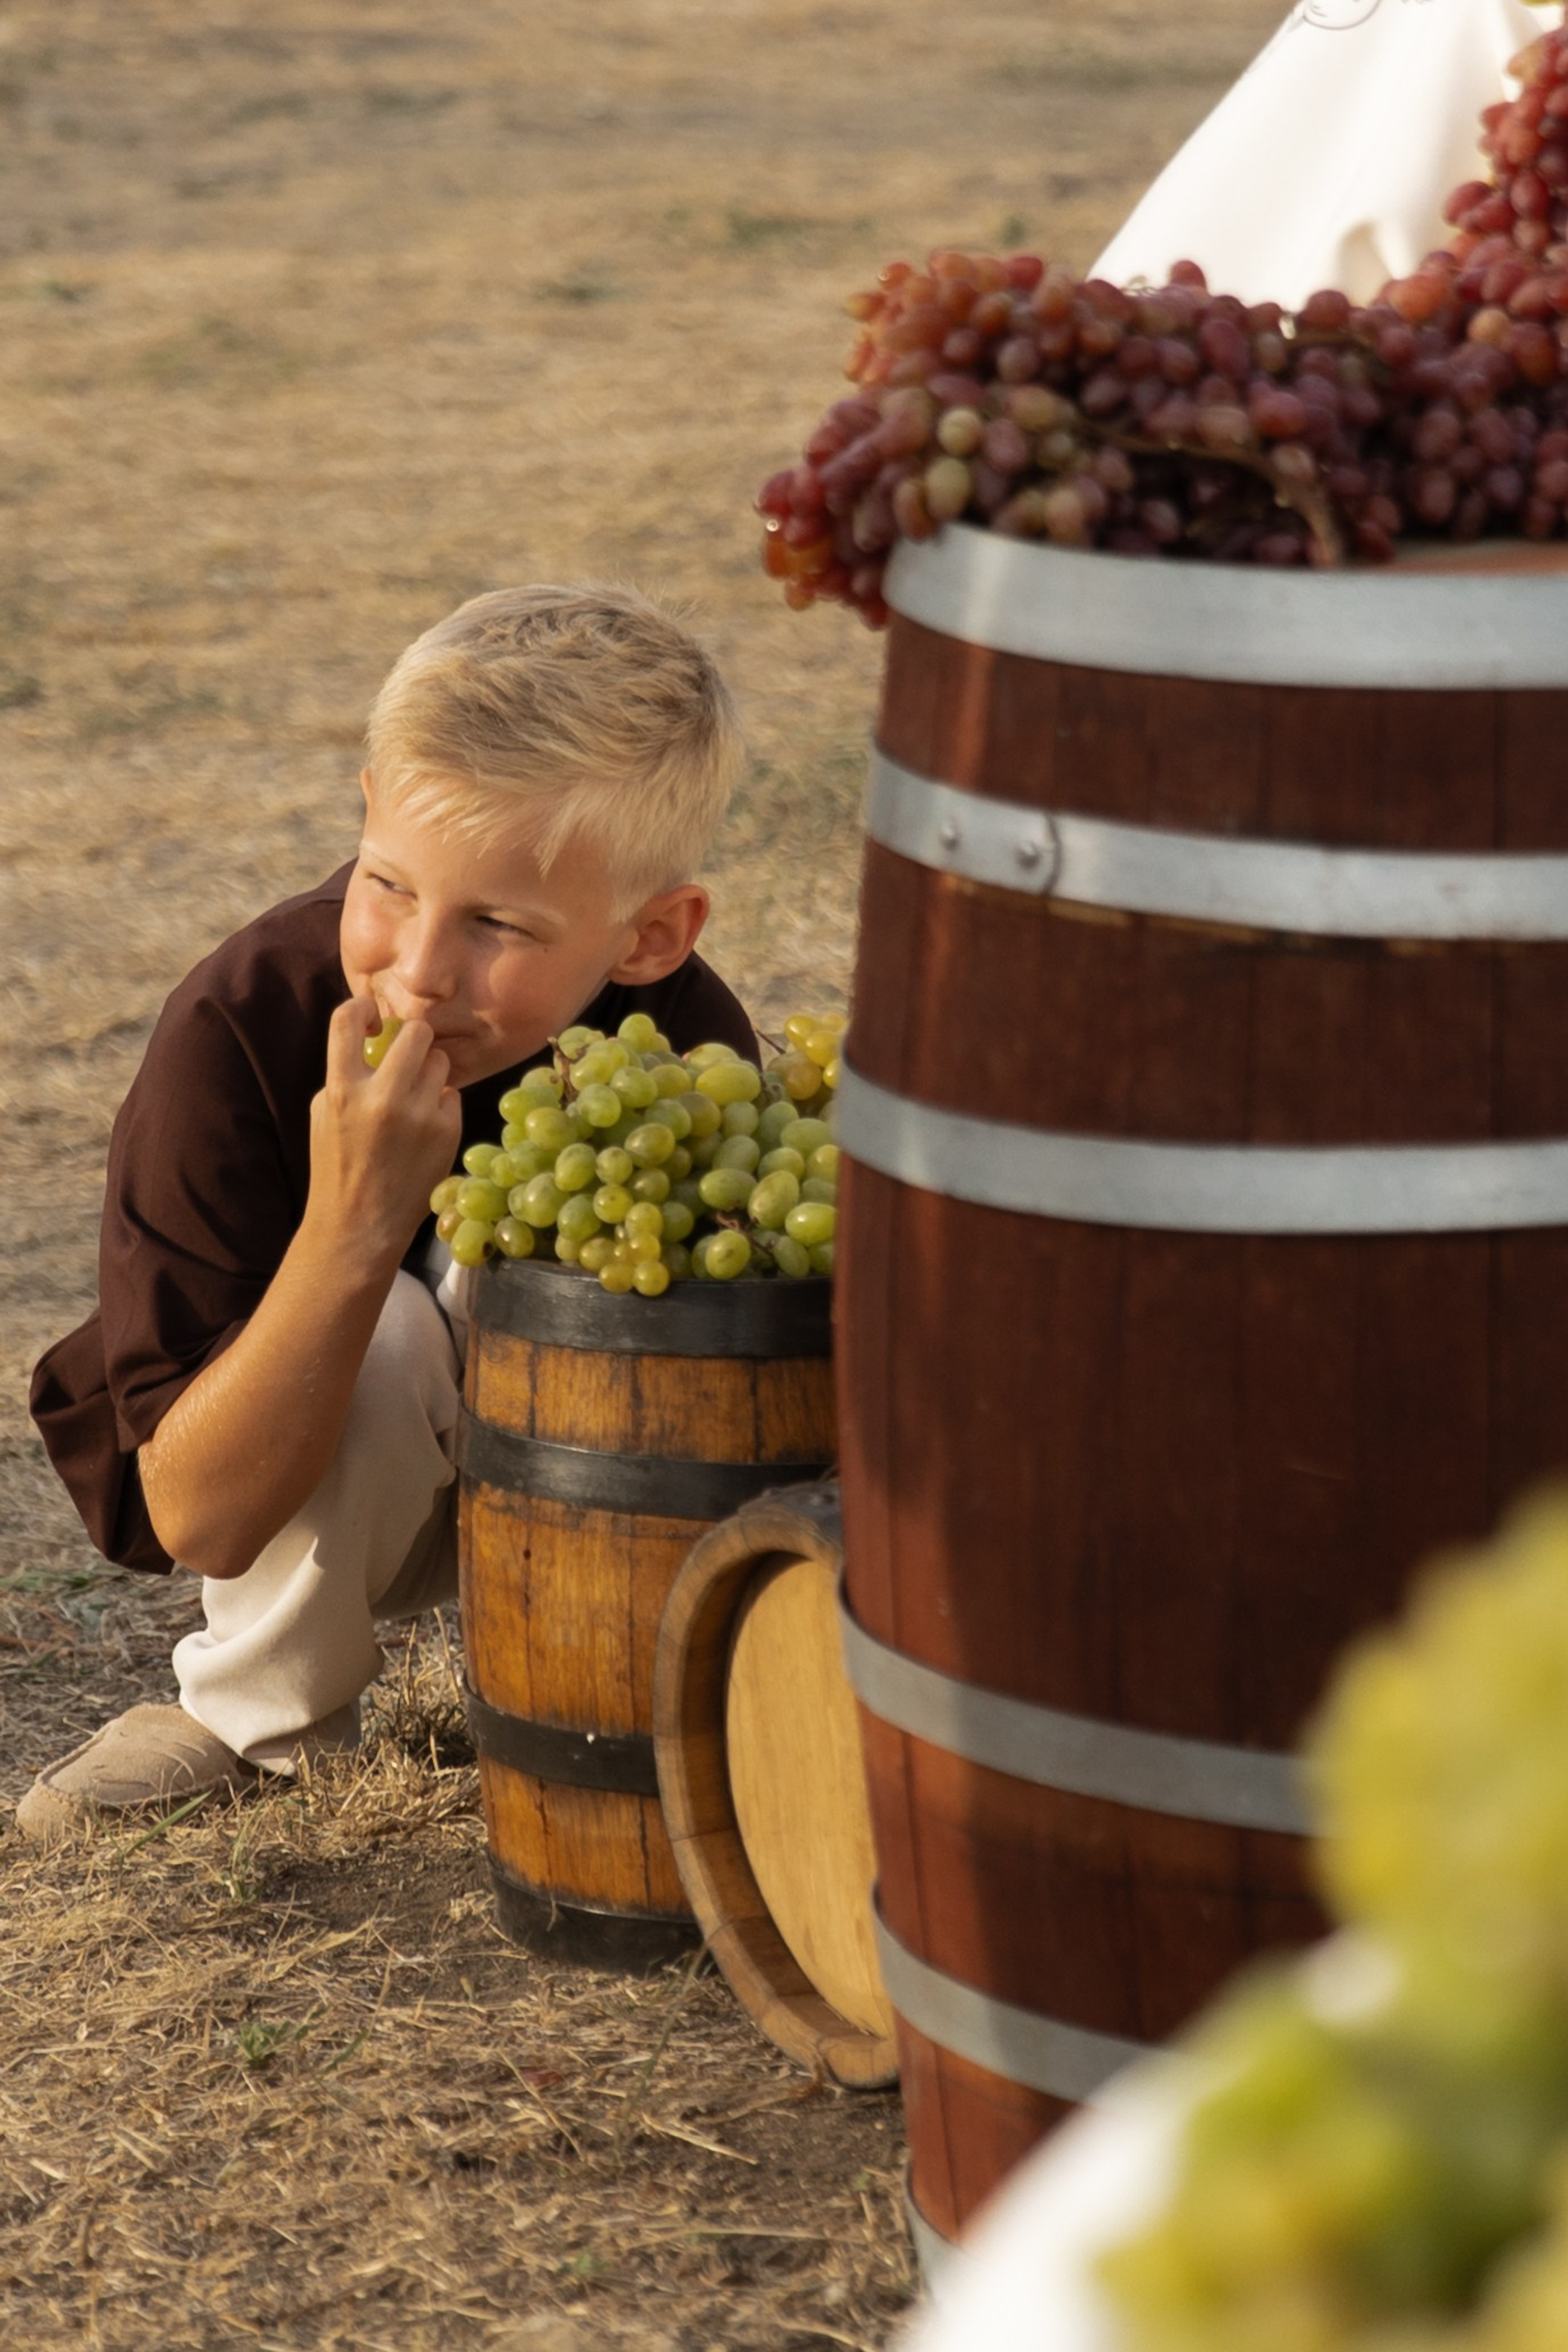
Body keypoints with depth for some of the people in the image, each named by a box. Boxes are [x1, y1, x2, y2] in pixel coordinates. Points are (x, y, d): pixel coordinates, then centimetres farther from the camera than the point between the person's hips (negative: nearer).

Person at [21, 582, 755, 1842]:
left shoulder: (689, 1041, -25)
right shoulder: (240, 1029, -33)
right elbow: (198, 1519, -36)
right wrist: (351, 1225, -47)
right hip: (291, 1504, -2)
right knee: (387, 1332, -34)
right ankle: (261, 1714, -6)